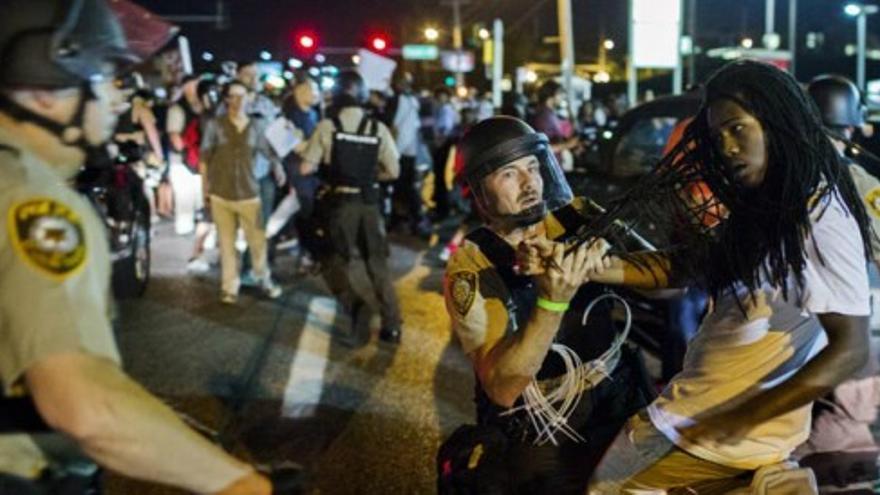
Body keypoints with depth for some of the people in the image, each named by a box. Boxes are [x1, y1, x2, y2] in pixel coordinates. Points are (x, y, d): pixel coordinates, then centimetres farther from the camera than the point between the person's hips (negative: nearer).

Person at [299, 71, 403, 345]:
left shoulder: (327, 126, -7)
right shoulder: (378, 128, -1)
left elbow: (306, 168, -7)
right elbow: (393, 171, 2)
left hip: (340, 202, -2)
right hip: (369, 204, 2)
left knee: (335, 261, 13)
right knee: (378, 264, 13)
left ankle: (355, 305, -12)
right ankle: (391, 326, 13)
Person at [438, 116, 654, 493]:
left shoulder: (579, 218, -5)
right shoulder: (471, 270, -15)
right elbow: (502, 389, -25)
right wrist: (551, 303, -36)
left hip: (623, 403, 3)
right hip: (542, 440, -3)